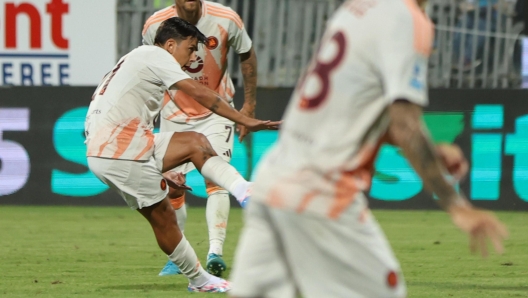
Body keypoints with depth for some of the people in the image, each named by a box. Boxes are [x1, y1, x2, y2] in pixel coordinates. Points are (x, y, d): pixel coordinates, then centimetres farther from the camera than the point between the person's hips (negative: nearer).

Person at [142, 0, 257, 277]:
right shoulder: (155, 25, -15)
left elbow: (247, 56, 0)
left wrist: (249, 105, 0)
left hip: (216, 112, -1)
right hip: (174, 115, 1)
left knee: (215, 179, -17)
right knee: (171, 187, 2)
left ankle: (215, 252, -24)